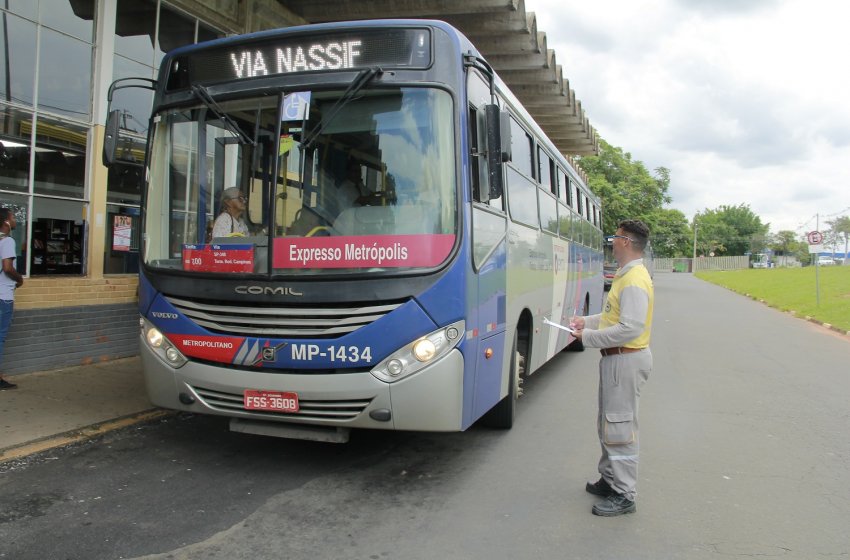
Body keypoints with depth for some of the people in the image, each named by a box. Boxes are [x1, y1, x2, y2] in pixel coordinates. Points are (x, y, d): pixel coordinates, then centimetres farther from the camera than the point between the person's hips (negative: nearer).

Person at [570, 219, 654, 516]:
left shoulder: (634, 281, -21)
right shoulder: (625, 275, 12)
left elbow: (630, 328, -27)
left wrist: (588, 337, -21)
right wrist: (588, 322, 9)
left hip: (625, 360, -11)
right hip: (617, 358, 11)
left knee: (619, 427, -4)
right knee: (608, 423, 20)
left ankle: (625, 495, 7)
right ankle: (611, 480, 34)